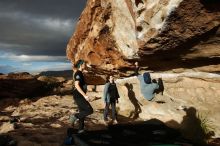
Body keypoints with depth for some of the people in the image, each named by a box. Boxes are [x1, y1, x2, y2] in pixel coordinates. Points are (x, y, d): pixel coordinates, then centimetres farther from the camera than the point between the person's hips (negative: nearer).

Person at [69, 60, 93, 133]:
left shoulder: (79, 73, 18)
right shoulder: (78, 73, -13)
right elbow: (77, 85, -24)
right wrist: (85, 95, -27)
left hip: (80, 96, 10)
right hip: (79, 96, -10)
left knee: (82, 113, 13)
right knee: (90, 110, -10)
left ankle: (81, 129, 18)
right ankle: (75, 116, -7)